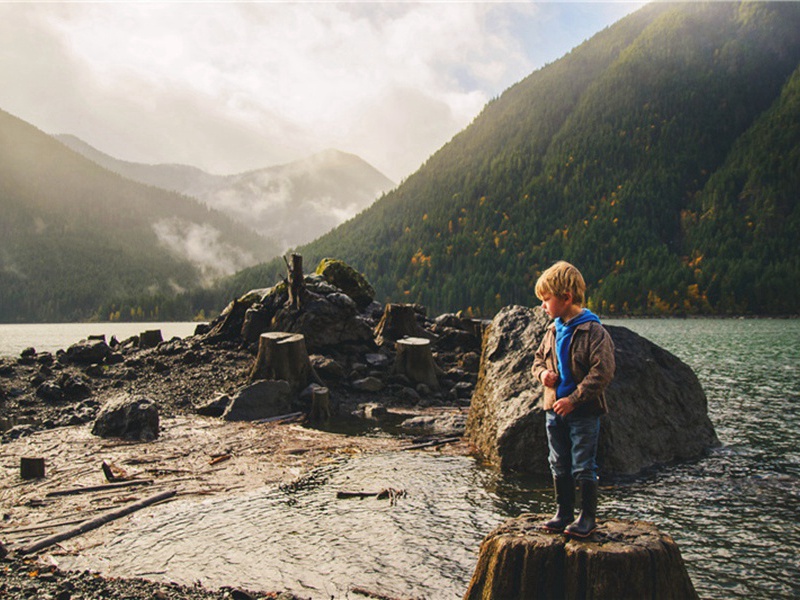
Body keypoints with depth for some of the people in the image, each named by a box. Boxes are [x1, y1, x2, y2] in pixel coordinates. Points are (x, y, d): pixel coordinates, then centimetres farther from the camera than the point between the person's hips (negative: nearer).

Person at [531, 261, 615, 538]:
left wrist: (573, 399, -23)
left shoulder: (594, 332, -15)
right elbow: (538, 360, 21)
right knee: (559, 465, 15)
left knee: (583, 467, 1)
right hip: (554, 409, 7)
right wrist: (542, 373, -3)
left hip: (584, 412, -7)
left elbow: (603, 372, -20)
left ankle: (588, 517, 16)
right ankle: (564, 513, 27)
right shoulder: (553, 331, 8)